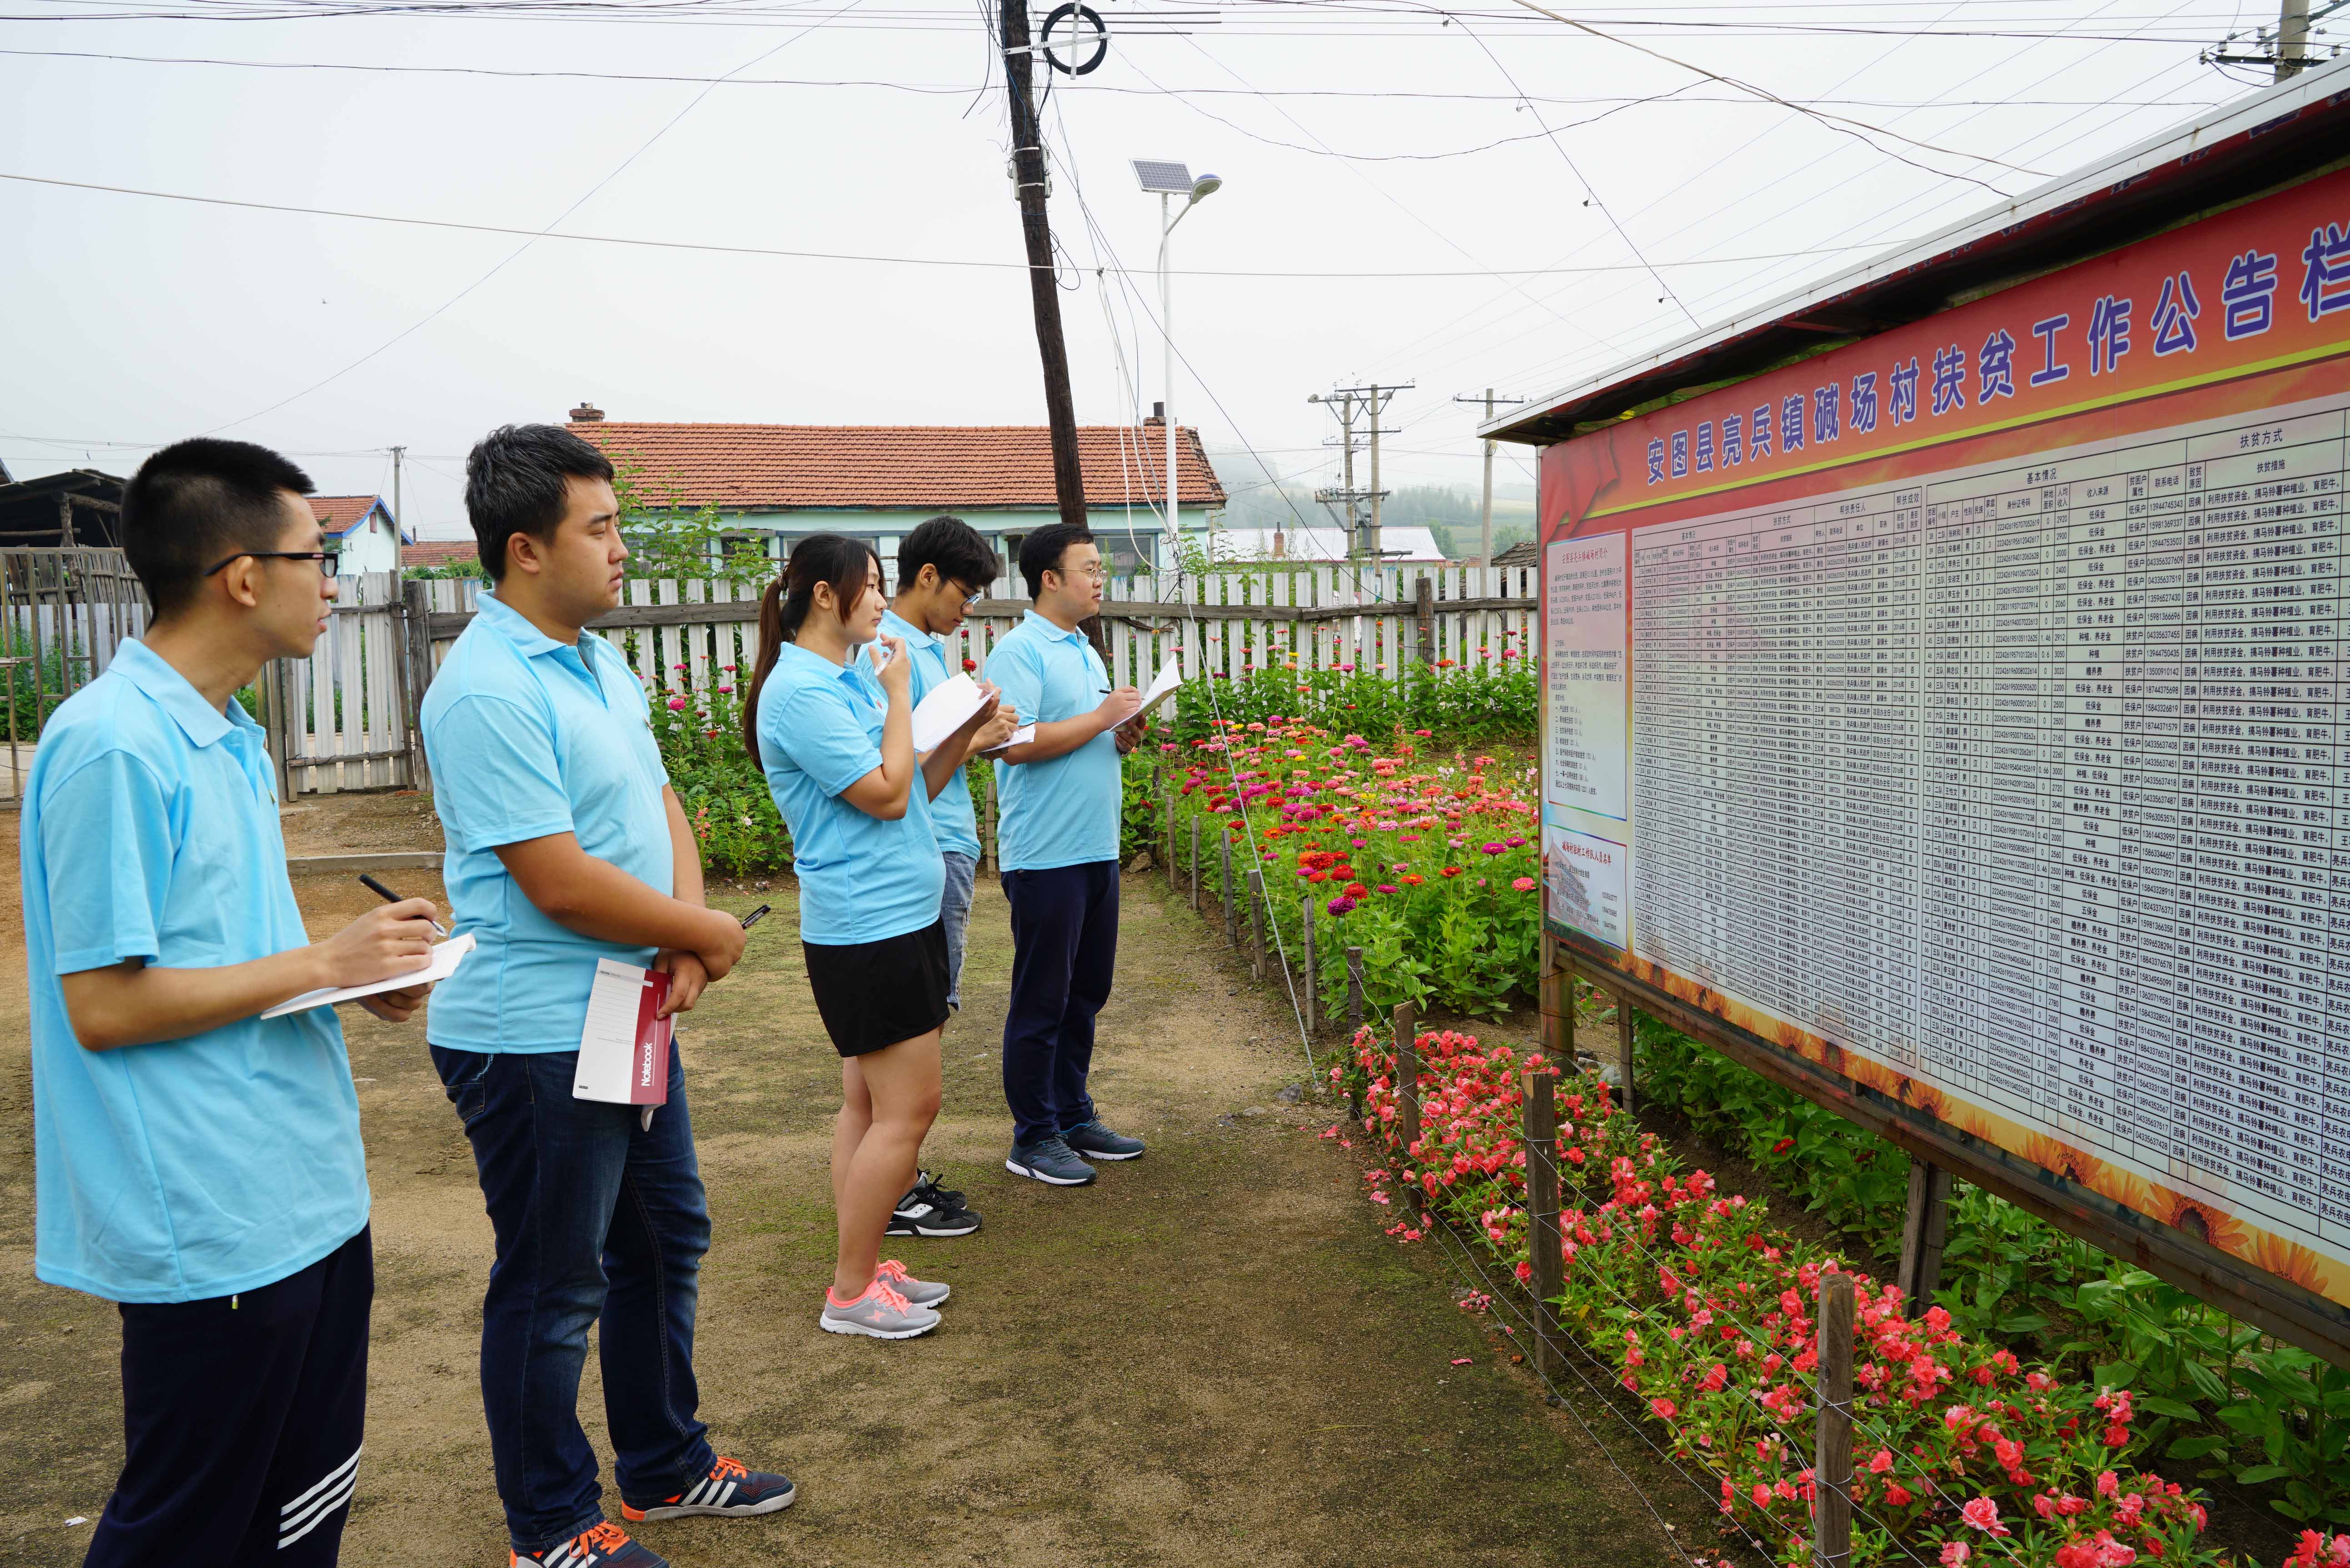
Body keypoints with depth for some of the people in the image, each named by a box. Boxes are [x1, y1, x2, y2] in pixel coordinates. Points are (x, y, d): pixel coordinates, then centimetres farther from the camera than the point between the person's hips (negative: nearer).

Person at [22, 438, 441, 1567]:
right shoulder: (112, 745, -19)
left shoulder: (230, 740, 10)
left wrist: (364, 978, 3)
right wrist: (322, 963, -15)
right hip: (211, 1230, -9)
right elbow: (104, 1004, -20)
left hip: (309, 1198, 9)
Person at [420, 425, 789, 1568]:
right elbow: (562, 883, -25)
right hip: (535, 1039, -10)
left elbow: (660, 800, 11)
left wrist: (686, 934, -7)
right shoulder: (489, 691, -22)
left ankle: (665, 1466, 41)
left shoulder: (598, 661, 9)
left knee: (663, 1240, 21)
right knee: (553, 1289, 7)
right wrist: (710, 935, -12)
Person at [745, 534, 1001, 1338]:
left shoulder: (854, 675, 13)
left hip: (899, 916, 10)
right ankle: (851, 1292, 9)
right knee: (907, 1108, -4)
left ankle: (863, 1265, 26)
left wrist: (966, 731, 5)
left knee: (871, 1102, 15)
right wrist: (899, 695, -11)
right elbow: (885, 795, -19)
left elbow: (912, 790, 17)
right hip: (867, 929, -10)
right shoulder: (801, 691, -17)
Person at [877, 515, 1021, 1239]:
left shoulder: (929, 647, 15)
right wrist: (973, 739, -14)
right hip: (925, 858, -10)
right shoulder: (892, 651, -15)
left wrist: (983, 730, 2)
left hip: (949, 848, 10)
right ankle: (897, 1195, 7)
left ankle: (905, 1175, 25)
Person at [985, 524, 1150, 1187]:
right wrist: (1101, 717, -16)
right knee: (1041, 1001, 0)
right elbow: (1018, 743, -22)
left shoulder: (1085, 651, 18)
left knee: (1085, 993, 15)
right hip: (1045, 855, -9)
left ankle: (1073, 1117, 28)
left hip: (1096, 851, 9)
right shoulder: (1020, 652, -11)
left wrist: (1124, 735, 3)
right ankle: (1033, 1138, 11)